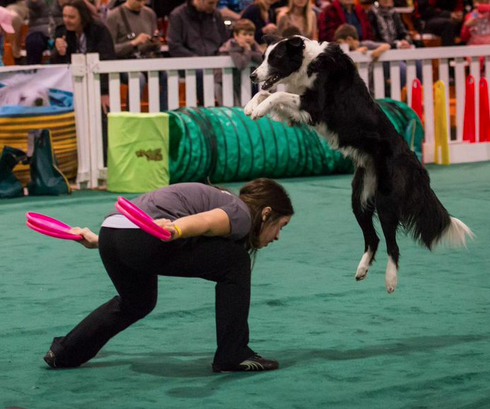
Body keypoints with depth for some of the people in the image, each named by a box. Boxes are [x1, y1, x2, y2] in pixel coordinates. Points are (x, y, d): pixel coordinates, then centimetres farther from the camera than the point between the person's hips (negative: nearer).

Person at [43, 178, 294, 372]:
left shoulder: (222, 201, 32)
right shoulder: (242, 216, 4)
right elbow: (204, 221, -20)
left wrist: (99, 240, 42)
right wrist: (175, 230, -40)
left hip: (110, 231, 10)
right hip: (143, 239, -10)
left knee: (136, 302, 35)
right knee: (235, 262, 1)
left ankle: (63, 353, 41)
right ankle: (233, 356, 6)